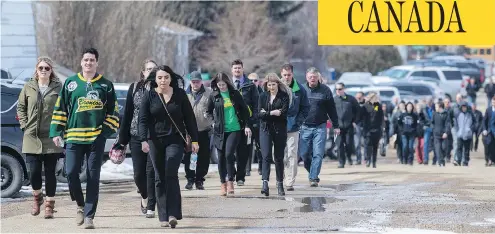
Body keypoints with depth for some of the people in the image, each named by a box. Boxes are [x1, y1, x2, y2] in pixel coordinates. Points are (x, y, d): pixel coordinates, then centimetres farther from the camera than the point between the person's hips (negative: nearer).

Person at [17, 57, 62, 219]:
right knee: (34, 172, 0)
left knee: (50, 172, 1)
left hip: (51, 138, -2)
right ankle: (37, 197, 28)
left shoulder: (58, 88, 1)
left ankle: (49, 205, 11)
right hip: (32, 137, 2)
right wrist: (25, 125, 5)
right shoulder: (28, 87, 7)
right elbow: (20, 107, 15)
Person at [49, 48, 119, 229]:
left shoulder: (106, 85, 7)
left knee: (93, 178, -1)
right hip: (73, 137, 1)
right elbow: (60, 109, 10)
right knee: (71, 173, -9)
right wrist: (56, 132, 3)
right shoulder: (70, 83, 9)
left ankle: (89, 216, 4)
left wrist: (107, 130, -3)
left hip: (97, 138, -1)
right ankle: (81, 205, 16)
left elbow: (113, 111, 10)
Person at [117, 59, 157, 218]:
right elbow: (127, 114, 8)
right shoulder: (135, 88, 7)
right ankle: (145, 196, 32)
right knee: (139, 173, 4)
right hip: (137, 137, 2)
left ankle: (151, 207, 0)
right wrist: (123, 138, 5)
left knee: (152, 171, -6)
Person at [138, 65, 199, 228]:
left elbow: (189, 118, 7)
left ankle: (173, 214, -19)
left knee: (171, 175, -16)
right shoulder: (149, 96, 2)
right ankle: (163, 217, 7)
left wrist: (194, 140, 5)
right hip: (155, 141, 1)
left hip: (175, 140, -1)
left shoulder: (180, 94, 3)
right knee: (160, 178, 4)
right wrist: (143, 140, -17)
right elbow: (143, 119, -3)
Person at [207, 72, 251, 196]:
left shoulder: (235, 94, 3)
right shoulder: (214, 96, 4)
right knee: (221, 157, 4)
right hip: (220, 131, 2)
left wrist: (247, 125, 3)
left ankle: (230, 182, -7)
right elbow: (208, 111, 17)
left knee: (229, 154, -17)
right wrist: (213, 122, 2)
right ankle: (223, 184, 15)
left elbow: (245, 109, 8)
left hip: (234, 129, -2)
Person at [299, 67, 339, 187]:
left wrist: (335, 126, 8)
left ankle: (313, 178, -5)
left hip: (320, 127, -2)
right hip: (305, 127, 2)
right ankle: (313, 173, 23)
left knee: (318, 154, -7)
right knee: (304, 154, 3)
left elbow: (332, 109, 7)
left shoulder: (325, 90, 1)